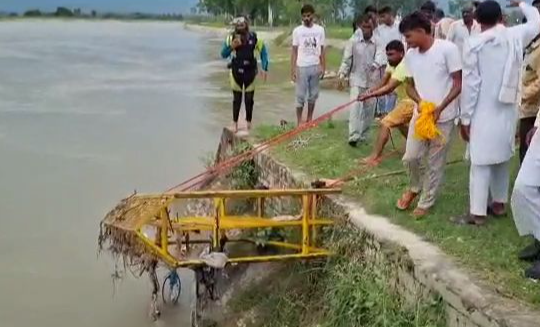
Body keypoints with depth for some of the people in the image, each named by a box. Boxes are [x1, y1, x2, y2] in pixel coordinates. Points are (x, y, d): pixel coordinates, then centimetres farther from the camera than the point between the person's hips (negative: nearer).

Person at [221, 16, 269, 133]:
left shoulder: (254, 38, -5)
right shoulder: (231, 38, -5)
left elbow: (263, 52, 4)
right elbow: (223, 54, -2)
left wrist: (264, 69, -1)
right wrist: (231, 46, -20)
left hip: (250, 72, 0)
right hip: (236, 72, 0)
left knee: (249, 99, 7)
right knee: (237, 99, 6)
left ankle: (249, 122, 22)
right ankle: (235, 123, 15)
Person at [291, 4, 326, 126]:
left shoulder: (319, 30, 4)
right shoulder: (297, 31, -1)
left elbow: (322, 50, 6)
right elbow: (294, 51, 1)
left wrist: (323, 67, -2)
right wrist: (293, 69, -6)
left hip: (315, 67, 2)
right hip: (302, 67, -2)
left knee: (313, 95, 9)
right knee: (300, 95, 0)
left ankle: (309, 119, 20)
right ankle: (299, 121, 7)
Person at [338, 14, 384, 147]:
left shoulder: (376, 42, 0)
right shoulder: (353, 41, -4)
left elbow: (379, 55, -16)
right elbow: (346, 60, -2)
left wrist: (376, 64, -36)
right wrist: (342, 74, -11)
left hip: (372, 80, 3)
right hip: (357, 78, -3)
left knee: (369, 108, 8)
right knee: (356, 106, -14)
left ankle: (363, 135, 21)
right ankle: (354, 136, -18)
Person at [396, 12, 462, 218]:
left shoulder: (447, 49, -14)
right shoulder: (410, 55, 3)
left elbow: (458, 84, -11)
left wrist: (440, 108, -21)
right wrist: (421, 102, -11)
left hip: (444, 117, -4)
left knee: (435, 163, 5)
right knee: (410, 157, 1)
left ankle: (426, 203, 19)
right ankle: (415, 188, 31)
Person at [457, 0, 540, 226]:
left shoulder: (474, 44, -11)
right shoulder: (516, 36, 0)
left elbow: (470, 84, -11)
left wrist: (465, 118, -6)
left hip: (483, 112, -4)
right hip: (508, 110, 5)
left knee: (481, 162, -3)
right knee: (502, 158, 17)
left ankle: (477, 213, -2)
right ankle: (499, 203, 28)